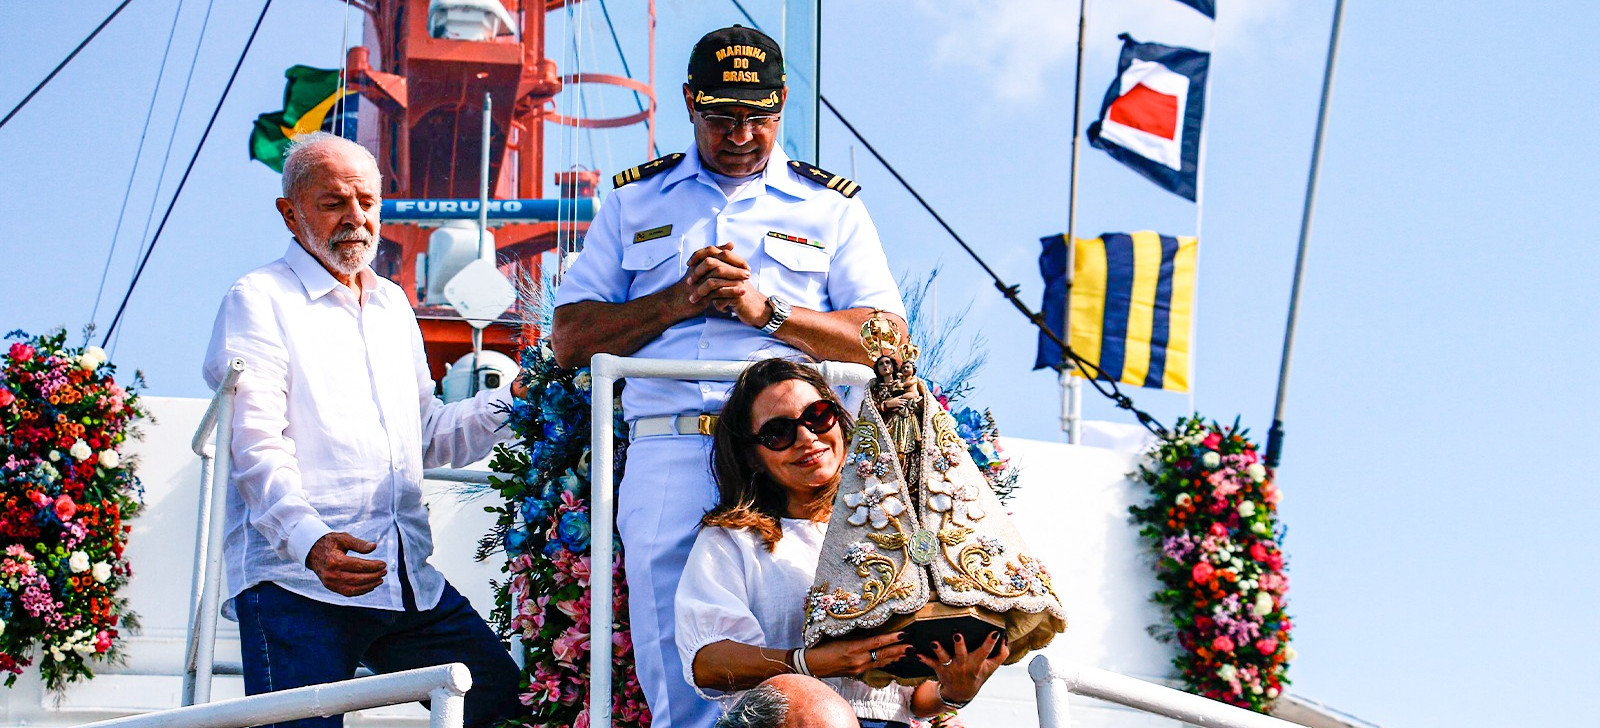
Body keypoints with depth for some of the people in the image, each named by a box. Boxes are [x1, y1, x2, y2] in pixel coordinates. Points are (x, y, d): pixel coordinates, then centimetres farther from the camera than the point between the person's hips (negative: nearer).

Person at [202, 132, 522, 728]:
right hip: (296, 576, -7)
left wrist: (512, 400, 13)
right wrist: (309, 540, -28)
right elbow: (257, 445, -11)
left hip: (409, 582, 7)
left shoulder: (393, 305, 25)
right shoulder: (259, 300, 1)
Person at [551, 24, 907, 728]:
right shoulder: (634, 200, 20)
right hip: (669, 452, 1)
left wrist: (767, 309, -6)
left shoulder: (831, 207, 16)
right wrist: (681, 300, -1)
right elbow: (569, 339, 12)